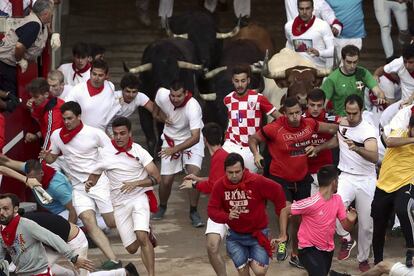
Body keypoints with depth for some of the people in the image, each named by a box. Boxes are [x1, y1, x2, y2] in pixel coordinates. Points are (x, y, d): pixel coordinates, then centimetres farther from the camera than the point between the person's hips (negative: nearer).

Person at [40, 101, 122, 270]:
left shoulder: (94, 133, -9)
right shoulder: (56, 135, 3)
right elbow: (52, 158, 16)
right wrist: (45, 157, -7)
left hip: (100, 182, -3)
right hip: (79, 187, 3)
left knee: (112, 223, 0)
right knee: (88, 222, -17)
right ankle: (113, 261, -19)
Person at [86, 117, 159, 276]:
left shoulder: (138, 151, -6)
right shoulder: (105, 154, -2)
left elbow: (156, 178, -8)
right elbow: (95, 174, 13)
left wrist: (136, 183, -22)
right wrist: (89, 183, -10)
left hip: (139, 197, -3)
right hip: (119, 203, 3)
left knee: (141, 236, -27)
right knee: (132, 248, 4)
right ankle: (147, 234, 39)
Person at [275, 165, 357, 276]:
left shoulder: (337, 199, -3)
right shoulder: (311, 203, -23)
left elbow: (346, 226, 2)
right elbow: (284, 211, -16)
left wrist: (351, 220, -21)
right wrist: (283, 235, -21)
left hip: (328, 249, 7)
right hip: (309, 249, -7)